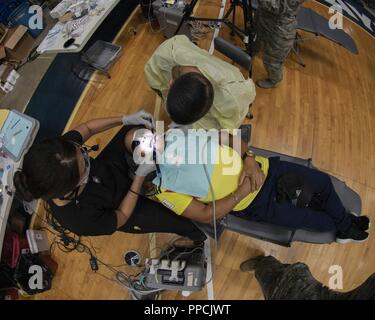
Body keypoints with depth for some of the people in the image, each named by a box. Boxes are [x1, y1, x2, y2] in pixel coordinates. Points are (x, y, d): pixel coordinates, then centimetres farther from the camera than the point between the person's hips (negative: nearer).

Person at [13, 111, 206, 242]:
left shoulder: (62, 148, -34)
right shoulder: (82, 220, -43)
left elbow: (87, 128, -13)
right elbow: (122, 216, -23)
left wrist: (126, 119, -23)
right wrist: (141, 175, -27)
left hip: (110, 169, 5)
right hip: (123, 203, -4)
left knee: (137, 127, 11)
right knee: (188, 224, -4)